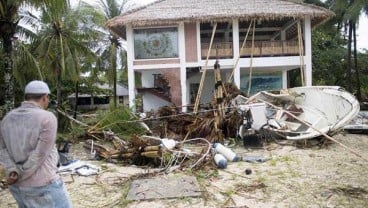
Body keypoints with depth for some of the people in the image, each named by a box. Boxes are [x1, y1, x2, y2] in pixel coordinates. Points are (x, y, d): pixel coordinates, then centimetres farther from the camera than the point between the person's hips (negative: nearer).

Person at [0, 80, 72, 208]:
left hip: (18, 186, 7)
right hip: (43, 186, -7)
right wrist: (19, 176, -9)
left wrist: (13, 172, -12)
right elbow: (39, 155, -19)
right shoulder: (47, 118, -18)